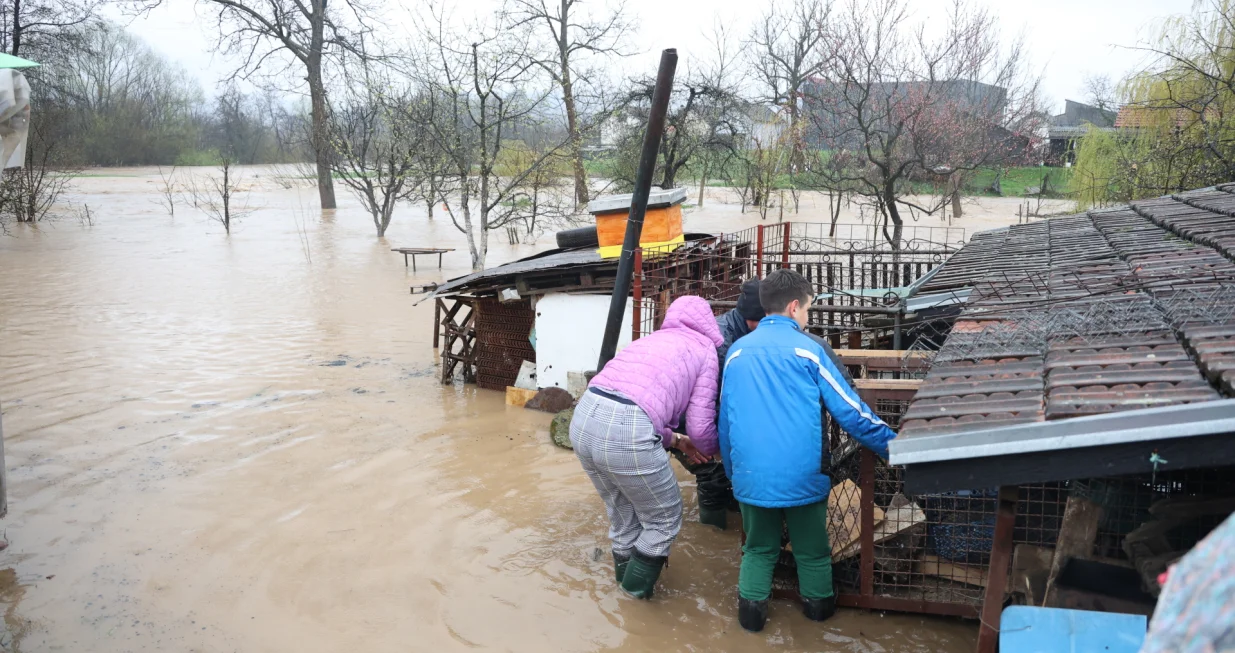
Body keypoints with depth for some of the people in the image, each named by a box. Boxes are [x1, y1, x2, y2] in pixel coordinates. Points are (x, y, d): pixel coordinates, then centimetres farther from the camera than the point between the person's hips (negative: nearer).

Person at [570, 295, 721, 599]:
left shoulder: (653, 339, 31)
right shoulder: (706, 351, 14)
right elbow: (700, 426, 8)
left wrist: (674, 440, 35)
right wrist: (709, 450, 31)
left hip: (583, 417, 7)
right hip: (627, 430, -7)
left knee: (621, 512, 30)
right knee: (663, 518, 20)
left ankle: (626, 571, 49)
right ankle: (637, 584, 34)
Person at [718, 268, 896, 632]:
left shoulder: (737, 351, 7)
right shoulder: (807, 349, -4)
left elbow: (725, 421, 11)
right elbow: (849, 409, -4)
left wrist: (732, 472, 22)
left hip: (751, 475, 3)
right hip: (801, 473, -2)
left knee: (759, 548, 21)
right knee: (811, 548, 20)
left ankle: (752, 608, 15)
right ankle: (818, 603, 34)